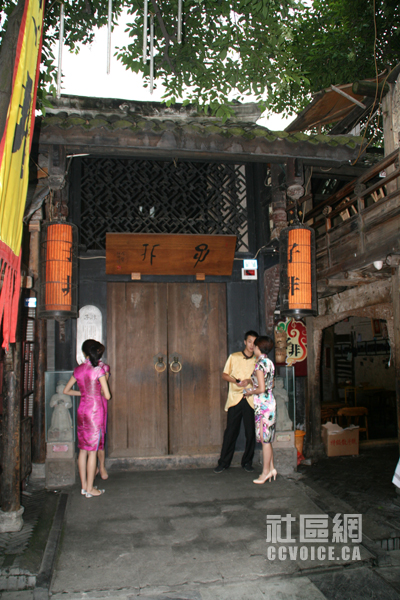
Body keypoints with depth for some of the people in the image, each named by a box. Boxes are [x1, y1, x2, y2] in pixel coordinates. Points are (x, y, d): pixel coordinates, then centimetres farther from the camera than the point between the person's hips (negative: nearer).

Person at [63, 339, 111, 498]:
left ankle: (83, 486, 20)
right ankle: (90, 489, 7)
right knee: (93, 451, 1)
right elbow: (107, 396, -13)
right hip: (95, 410, -5)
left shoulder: (78, 370, 4)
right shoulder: (99, 370, -12)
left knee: (83, 450, 12)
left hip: (82, 410, 6)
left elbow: (66, 390, 14)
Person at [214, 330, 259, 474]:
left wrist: (250, 381, -12)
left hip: (251, 400, 1)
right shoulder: (234, 357, 8)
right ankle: (224, 462, 10)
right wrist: (234, 380, -11)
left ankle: (247, 462, 17)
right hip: (235, 399, -1)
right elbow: (224, 375, 8)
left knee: (250, 432, 2)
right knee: (230, 431, 0)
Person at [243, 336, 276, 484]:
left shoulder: (259, 365, -17)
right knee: (267, 438, 16)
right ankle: (271, 468, 21)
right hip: (270, 401, 9)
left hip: (263, 404, -9)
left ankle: (265, 472, 8)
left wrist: (251, 392, -4)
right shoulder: (269, 363, 9)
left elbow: (262, 389, -21)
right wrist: (254, 386, 19)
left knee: (265, 439, -1)